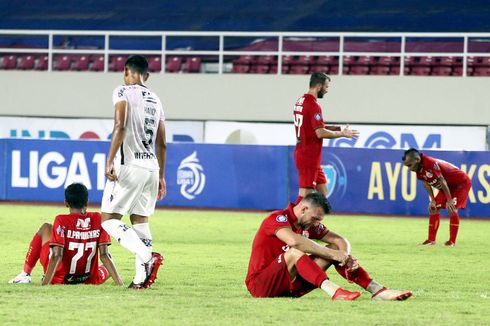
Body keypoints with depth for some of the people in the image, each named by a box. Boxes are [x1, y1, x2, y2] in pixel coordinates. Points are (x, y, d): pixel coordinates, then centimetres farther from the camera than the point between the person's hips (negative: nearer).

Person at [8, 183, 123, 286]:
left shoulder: (62, 221, -15)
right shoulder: (98, 219, -6)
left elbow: (57, 256, -24)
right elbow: (104, 255, -11)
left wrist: (44, 285, -28)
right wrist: (121, 285, -10)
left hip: (59, 279, -3)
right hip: (88, 280, 3)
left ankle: (26, 274, 16)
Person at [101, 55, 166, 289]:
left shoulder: (123, 92, -3)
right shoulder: (155, 100, 17)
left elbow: (120, 127, -17)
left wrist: (109, 161, -20)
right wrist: (161, 177, 25)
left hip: (129, 165, -7)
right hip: (151, 166, 7)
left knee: (109, 219, -5)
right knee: (140, 220, 12)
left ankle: (147, 257, -23)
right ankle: (141, 277, 5)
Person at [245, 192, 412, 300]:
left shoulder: (310, 224, 9)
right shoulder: (278, 218, -17)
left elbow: (340, 241, 8)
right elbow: (294, 241, -37)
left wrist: (345, 256, -16)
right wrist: (333, 254, -34)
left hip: (290, 286, 8)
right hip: (260, 285, -8)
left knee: (335, 248, -2)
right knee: (295, 252, -36)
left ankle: (378, 290, -13)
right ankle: (334, 291, -56)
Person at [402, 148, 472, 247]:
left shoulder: (431, 164, -34)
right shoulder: (419, 169, -8)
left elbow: (442, 181, -30)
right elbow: (426, 183, 3)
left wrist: (449, 200, -26)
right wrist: (433, 200, -4)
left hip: (461, 183, -9)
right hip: (449, 186, 9)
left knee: (452, 209, -19)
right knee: (434, 208, 4)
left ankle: (452, 241, -13)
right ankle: (431, 240, 9)